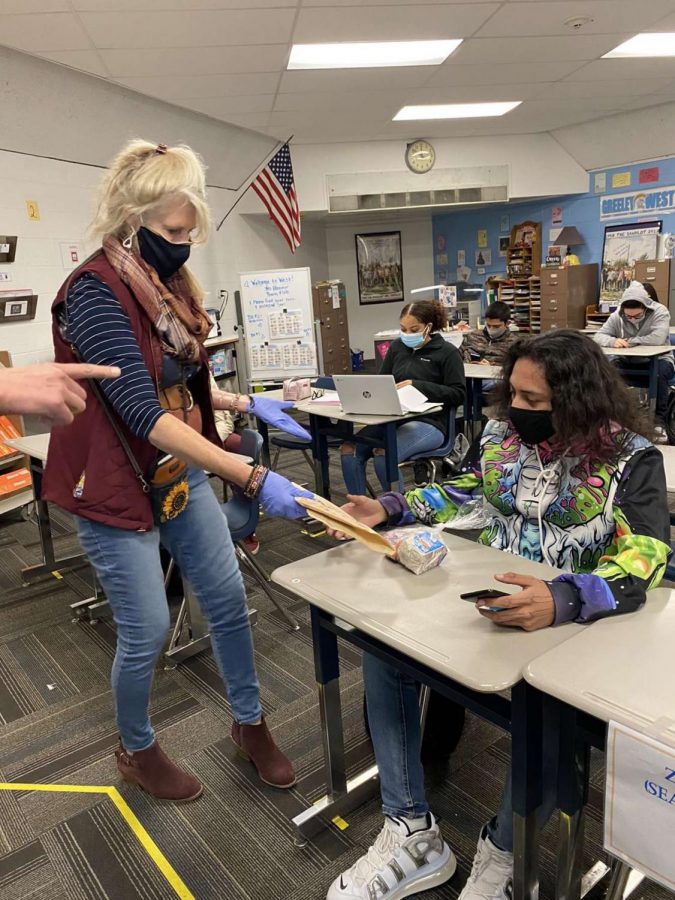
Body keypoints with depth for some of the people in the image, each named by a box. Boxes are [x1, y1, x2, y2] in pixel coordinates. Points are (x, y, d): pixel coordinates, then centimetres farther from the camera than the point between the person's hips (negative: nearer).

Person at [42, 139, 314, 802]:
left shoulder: (165, 284, 6)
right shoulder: (96, 291, -20)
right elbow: (142, 411, -29)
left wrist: (247, 404, 6)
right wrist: (253, 480, -33)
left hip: (180, 473, 8)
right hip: (118, 486, -8)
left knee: (228, 598, 12)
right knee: (148, 631, 3)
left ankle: (249, 724, 34)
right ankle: (136, 750, 33)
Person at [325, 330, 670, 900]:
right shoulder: (501, 433, 3)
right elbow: (461, 493, 14)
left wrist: (562, 601, -44)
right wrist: (387, 510, -2)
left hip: (577, 621, -4)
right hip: (485, 601, 5)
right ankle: (412, 835, -3)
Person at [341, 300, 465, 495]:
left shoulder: (447, 352, 0)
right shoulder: (396, 347, 17)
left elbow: (458, 394, -6)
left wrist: (417, 386, -14)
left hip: (429, 422, -6)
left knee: (384, 454, -32)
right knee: (350, 449, -18)